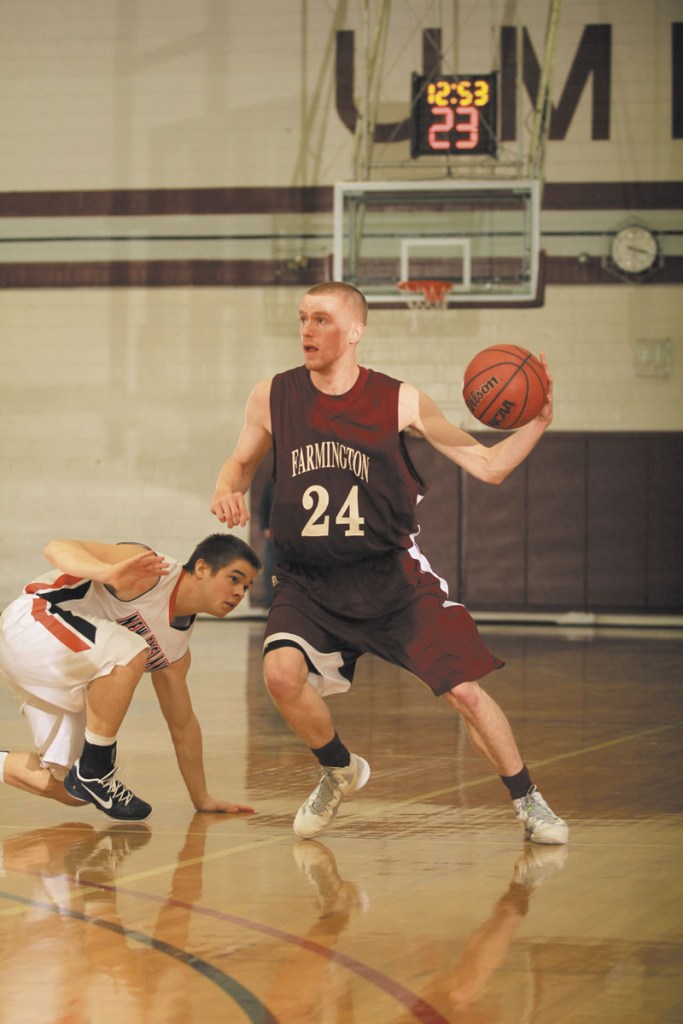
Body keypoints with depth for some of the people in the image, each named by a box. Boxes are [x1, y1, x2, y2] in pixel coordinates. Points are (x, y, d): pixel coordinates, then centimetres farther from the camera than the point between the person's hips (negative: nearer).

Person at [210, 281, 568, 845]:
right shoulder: (273, 397, -2)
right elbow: (241, 463, 17)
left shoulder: (401, 401, -6)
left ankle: (529, 803, 16)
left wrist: (537, 422, -19)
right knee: (281, 672, -24)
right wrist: (226, 494, -6)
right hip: (309, 581, 1)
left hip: (393, 575, -1)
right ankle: (339, 771, 7)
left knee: (465, 688, -7)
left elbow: (488, 466, -3)